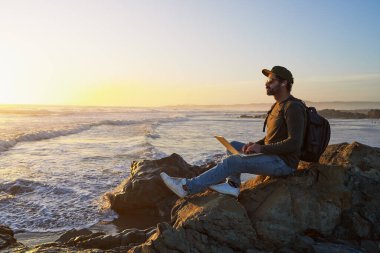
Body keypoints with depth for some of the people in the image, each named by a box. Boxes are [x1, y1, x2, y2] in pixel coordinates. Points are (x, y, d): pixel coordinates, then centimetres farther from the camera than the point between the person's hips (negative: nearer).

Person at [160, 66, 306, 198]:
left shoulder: (293, 107, -16)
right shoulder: (278, 106, 16)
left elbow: (294, 143, -25)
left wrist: (261, 148, -20)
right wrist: (256, 144, 1)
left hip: (283, 163, -10)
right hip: (272, 156, 10)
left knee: (232, 162, -21)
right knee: (233, 146, 9)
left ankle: (188, 187, -17)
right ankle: (232, 184, -8)